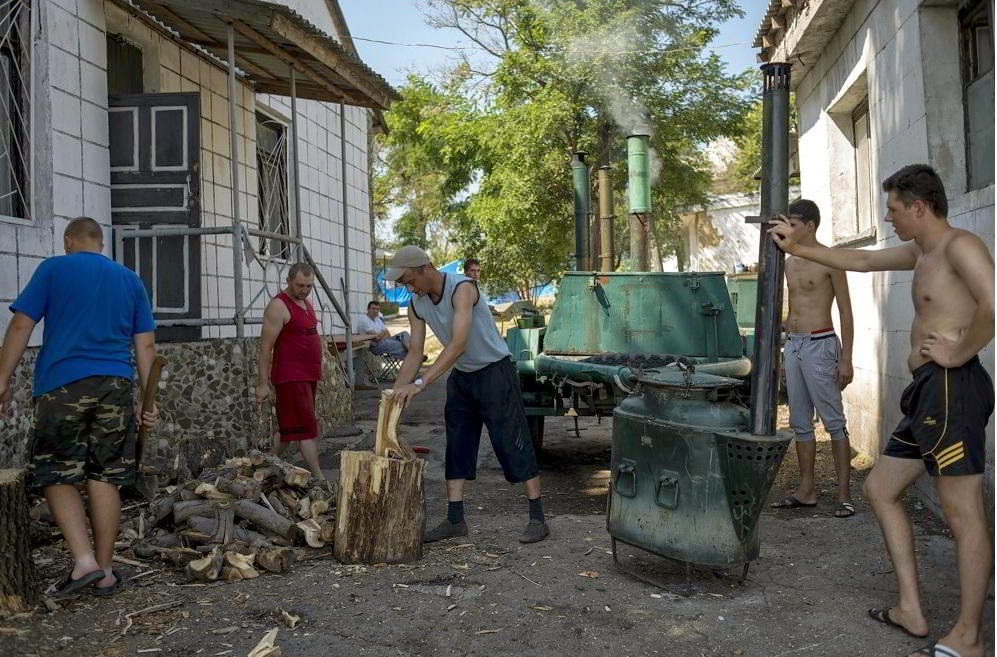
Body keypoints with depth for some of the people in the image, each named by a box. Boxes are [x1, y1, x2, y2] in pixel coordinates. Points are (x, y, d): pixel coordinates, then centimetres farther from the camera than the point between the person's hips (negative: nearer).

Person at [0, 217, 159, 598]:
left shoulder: (53, 269, 6)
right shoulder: (130, 280, 15)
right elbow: (146, 344, 10)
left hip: (62, 385, -3)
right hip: (115, 387, 3)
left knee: (57, 477, 7)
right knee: (105, 479, 7)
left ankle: (84, 560, -6)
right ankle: (104, 574, 12)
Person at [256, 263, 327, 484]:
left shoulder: (306, 304, 16)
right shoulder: (278, 306, -11)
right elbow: (265, 348, -13)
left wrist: (316, 375, 22)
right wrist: (263, 384, -16)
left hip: (308, 377, 9)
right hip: (290, 378, -9)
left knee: (289, 429, 13)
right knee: (307, 428, -9)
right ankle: (319, 479, -8)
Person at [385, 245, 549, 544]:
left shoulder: (462, 288, -25)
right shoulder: (417, 305, -1)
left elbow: (459, 343, -35)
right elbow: (415, 353, 2)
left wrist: (420, 383, -40)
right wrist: (395, 392, -11)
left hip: (494, 371, -8)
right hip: (460, 377, 8)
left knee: (513, 443, -6)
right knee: (456, 447, 7)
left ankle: (538, 519, 1)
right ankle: (455, 520, 14)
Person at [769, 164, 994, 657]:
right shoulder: (921, 253, 20)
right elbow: (859, 261, 32)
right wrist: (798, 248, 32)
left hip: (951, 387, -11)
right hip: (928, 393, 11)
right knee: (880, 489, 13)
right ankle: (910, 610, 18)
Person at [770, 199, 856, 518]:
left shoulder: (829, 261, -6)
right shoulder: (789, 264, 15)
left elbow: (845, 312, -7)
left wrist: (845, 358, -12)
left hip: (819, 345, -8)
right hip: (792, 346, 8)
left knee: (834, 422, -4)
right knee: (800, 422, 10)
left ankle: (844, 494, 0)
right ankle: (806, 491, 17)